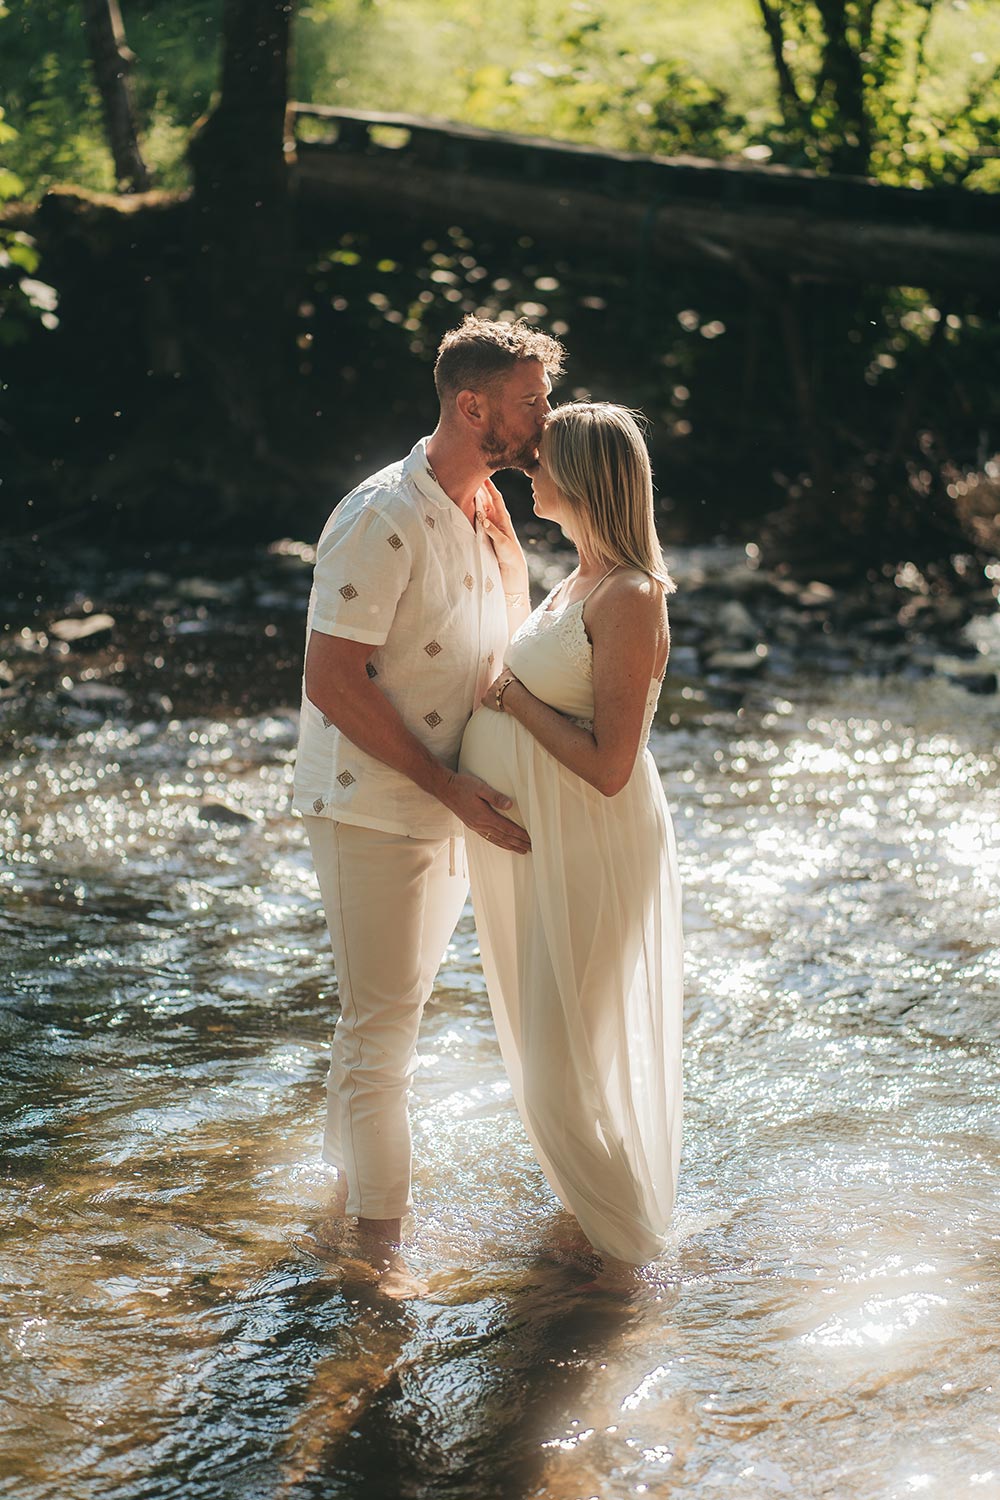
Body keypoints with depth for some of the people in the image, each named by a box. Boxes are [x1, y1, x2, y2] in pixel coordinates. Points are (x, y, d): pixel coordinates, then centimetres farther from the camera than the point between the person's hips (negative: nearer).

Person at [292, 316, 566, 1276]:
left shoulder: (483, 513, 5)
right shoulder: (383, 520, -22)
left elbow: (504, 654, 11)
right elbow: (333, 683, -23)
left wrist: (499, 527, -1)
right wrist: (449, 787, -21)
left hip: (450, 804, 8)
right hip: (372, 809, -8)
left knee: (396, 1006, 21)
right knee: (382, 1019, 0)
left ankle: (350, 1160, 40)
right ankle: (379, 1233, 12)